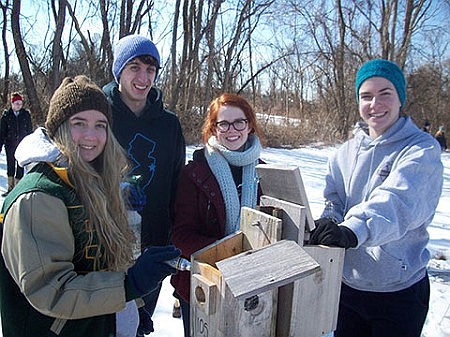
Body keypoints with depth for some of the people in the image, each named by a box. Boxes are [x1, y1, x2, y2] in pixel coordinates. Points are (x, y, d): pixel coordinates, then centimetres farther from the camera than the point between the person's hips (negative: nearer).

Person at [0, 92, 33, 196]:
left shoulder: (26, 115, 1)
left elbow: (30, 130, 5)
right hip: (10, 145, 1)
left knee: (20, 166, 0)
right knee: (10, 166, 9)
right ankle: (10, 188, 18)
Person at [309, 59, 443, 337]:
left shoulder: (422, 149, -12)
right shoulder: (347, 152, 4)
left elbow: (397, 202, -29)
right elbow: (335, 199, 0)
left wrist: (353, 230, -47)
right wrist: (328, 224, -23)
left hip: (399, 290, -4)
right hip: (347, 281, 4)